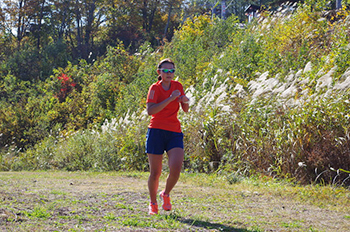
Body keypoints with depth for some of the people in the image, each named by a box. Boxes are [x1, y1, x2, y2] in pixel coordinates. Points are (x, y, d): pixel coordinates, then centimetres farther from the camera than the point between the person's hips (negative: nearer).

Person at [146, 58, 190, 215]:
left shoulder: (178, 86, 10)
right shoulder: (155, 88, -2)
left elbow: (185, 110, 15)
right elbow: (150, 110, -17)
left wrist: (185, 102, -8)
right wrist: (170, 99, -22)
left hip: (174, 133, 3)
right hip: (156, 132, -3)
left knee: (176, 169, -16)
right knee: (155, 173, 1)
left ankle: (166, 194, 13)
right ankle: (153, 204, 23)